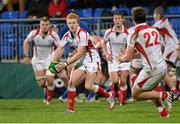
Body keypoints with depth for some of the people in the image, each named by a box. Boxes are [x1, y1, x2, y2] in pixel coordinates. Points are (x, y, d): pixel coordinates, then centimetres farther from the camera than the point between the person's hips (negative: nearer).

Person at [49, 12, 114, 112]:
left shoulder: (83, 34, -25)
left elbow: (79, 54, -27)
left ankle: (108, 96, 9)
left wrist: (66, 63, -30)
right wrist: (53, 62, -18)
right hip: (81, 61, 7)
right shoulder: (67, 35, -2)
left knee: (89, 86, -15)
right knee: (72, 81, -9)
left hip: (92, 60, -7)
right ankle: (71, 108, -2)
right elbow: (59, 49, 0)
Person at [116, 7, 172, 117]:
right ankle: (163, 111, 17)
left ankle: (163, 95, -9)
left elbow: (128, 57, -8)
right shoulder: (154, 30, 11)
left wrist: (121, 58, 17)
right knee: (148, 90, 29)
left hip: (152, 69, -7)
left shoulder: (134, 33, -8)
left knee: (136, 95, 6)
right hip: (163, 66, 7)